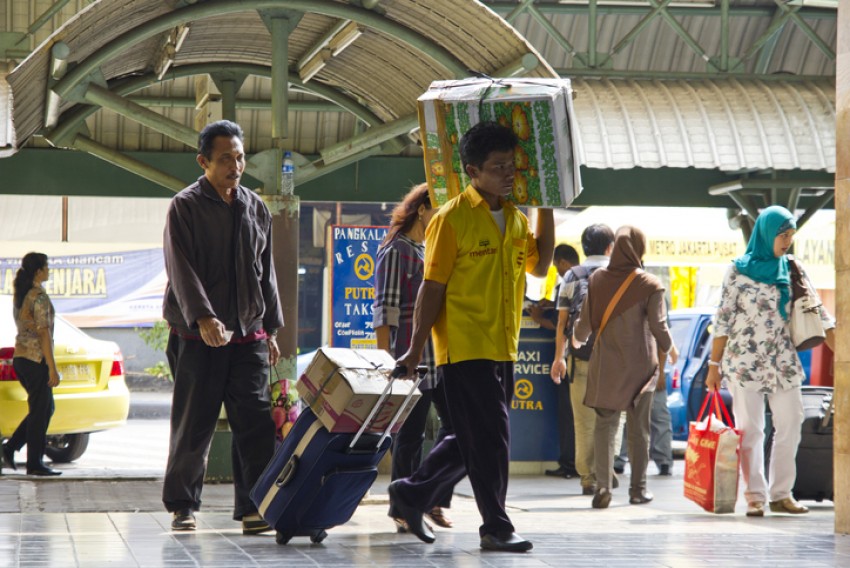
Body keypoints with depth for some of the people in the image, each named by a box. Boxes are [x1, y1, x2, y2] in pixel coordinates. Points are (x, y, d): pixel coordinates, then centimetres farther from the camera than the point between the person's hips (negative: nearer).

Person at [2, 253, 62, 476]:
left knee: (45, 408, 16)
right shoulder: (39, 296, -14)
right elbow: (44, 334, -18)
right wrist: (52, 369, -17)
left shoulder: (20, 296, 13)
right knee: (40, 411, -1)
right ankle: (35, 463, 3)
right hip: (37, 358, -9)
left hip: (20, 357, 9)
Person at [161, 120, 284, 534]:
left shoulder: (256, 208, 13)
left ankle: (253, 507, -2)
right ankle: (183, 505, 14)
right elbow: (181, 269, -14)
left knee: (256, 422, -4)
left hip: (249, 335, 4)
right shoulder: (185, 207, -3)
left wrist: (271, 329, 16)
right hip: (199, 337, -4)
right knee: (193, 425, 1)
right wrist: (202, 316, -27)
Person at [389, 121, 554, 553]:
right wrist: (416, 350, -11)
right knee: (489, 440, -4)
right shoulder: (452, 218, -10)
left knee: (474, 441, 13)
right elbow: (433, 287, -10)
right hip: (464, 350, -7)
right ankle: (496, 528, 5)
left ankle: (412, 493, 27)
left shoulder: (514, 216, 11)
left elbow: (539, 266, 18)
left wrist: (546, 211, 10)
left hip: (502, 350, 7)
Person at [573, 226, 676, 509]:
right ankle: (638, 488, 13)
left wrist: (578, 338, 26)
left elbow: (585, 321, 4)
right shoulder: (650, 285, -9)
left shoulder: (598, 279, -1)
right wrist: (668, 349, 12)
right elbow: (659, 326, -9)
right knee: (638, 428, 8)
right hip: (640, 365, -1)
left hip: (605, 364, 2)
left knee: (604, 425, 4)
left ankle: (603, 486, -8)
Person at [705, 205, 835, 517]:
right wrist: (714, 365, -2)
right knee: (750, 430, -2)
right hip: (745, 361, -3)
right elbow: (723, 319, 0)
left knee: (791, 427, 0)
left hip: (783, 363, 4)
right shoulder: (739, 270, -1)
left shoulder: (792, 270, 8)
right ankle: (755, 496, 2)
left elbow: (817, 314, 7)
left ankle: (781, 494, 9)